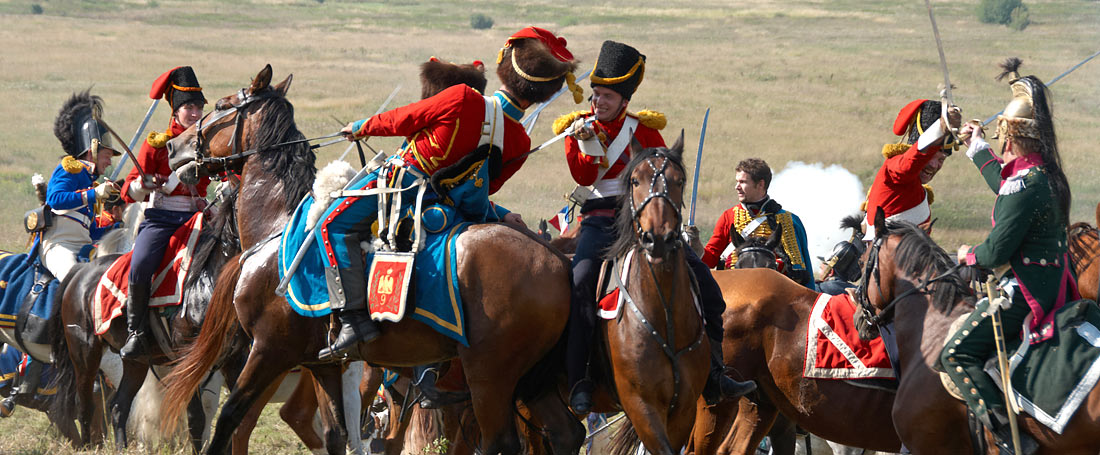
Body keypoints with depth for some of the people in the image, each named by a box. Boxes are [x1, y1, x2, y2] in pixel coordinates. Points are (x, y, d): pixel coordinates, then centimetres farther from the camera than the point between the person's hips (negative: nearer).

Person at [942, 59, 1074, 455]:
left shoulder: (1025, 185, -24)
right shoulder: (1045, 173, 7)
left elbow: (996, 252, -22)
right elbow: (1006, 189, 32)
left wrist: (969, 255, 0)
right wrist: (978, 149, 44)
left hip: (1025, 291, -10)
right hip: (1051, 284, 10)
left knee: (957, 354, -11)